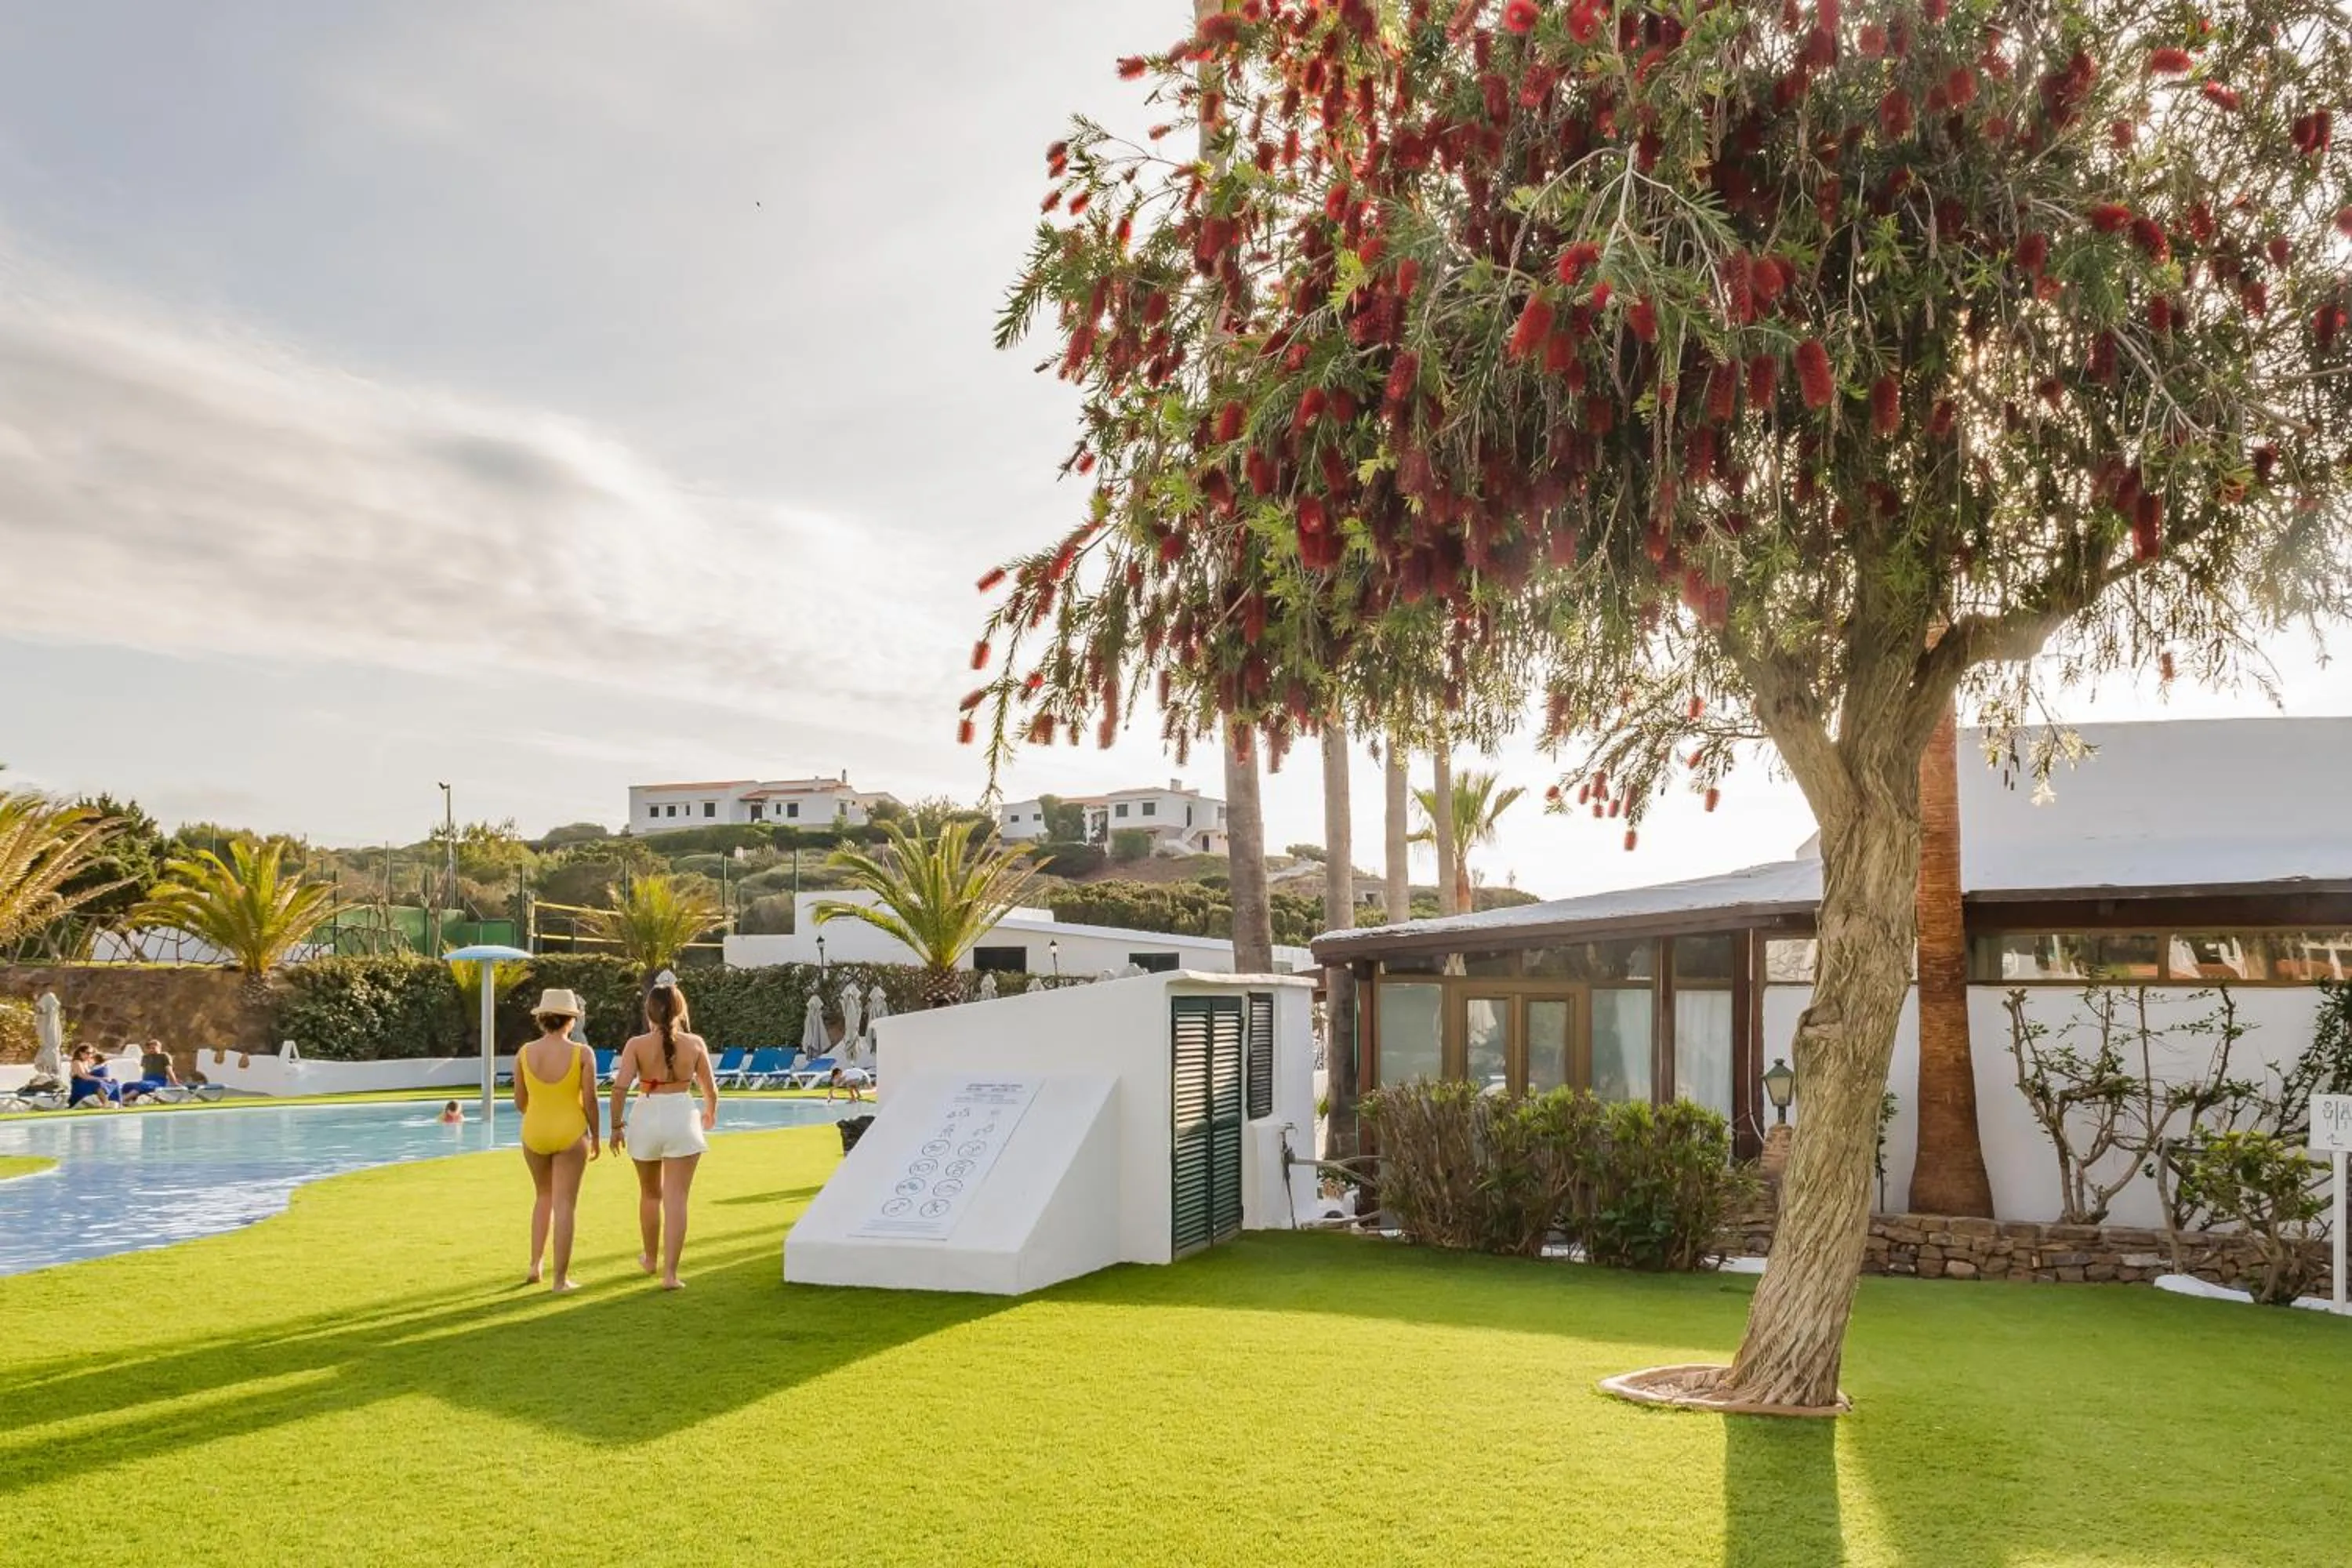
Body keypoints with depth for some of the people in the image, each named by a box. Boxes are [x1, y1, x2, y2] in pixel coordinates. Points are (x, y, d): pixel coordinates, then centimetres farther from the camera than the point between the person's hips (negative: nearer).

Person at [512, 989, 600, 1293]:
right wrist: (596, 1136, 3)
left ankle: (535, 1265, 21)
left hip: (535, 1132, 3)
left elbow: (520, 1102, 3)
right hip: (571, 1132, -3)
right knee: (565, 1205, 3)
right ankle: (561, 1279, 5)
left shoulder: (524, 1053, -3)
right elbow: (590, 1100, -10)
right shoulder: (582, 1054, -11)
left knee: (544, 1196, 24)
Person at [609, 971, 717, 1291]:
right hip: (681, 1117, -1)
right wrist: (710, 1112, 24)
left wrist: (616, 1126, -1)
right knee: (676, 1199, 1)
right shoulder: (694, 1043, -3)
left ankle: (650, 1258, 40)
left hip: (646, 1117, 1)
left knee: (650, 1194, 22)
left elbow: (620, 1087, -14)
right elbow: (710, 1088, 3)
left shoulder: (637, 1045, -6)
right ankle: (670, 1273, -3)